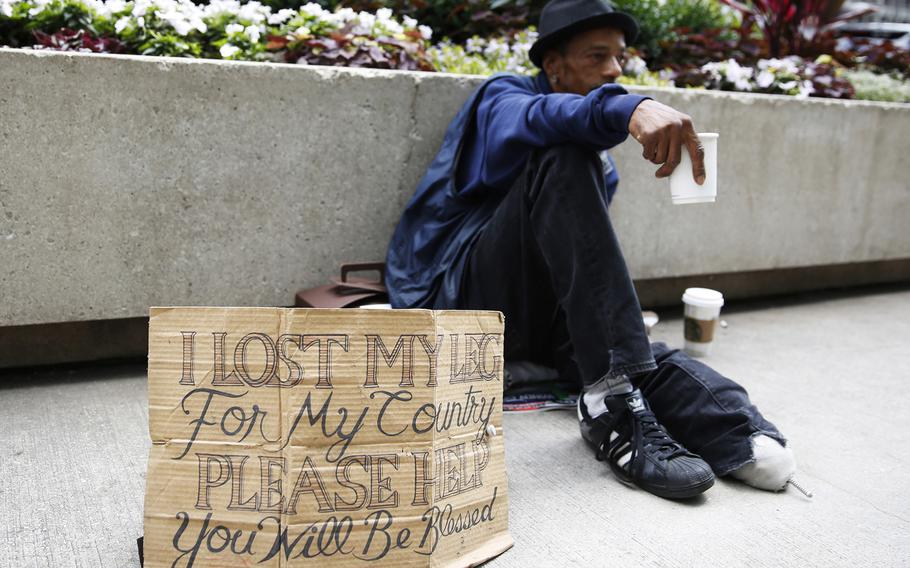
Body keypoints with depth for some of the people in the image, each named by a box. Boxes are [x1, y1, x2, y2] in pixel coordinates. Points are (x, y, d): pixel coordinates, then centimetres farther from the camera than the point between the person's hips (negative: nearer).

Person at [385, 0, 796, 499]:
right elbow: (535, 120, -28)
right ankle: (613, 402, -41)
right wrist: (626, 108, -47)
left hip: (540, 317, 7)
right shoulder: (500, 98, -1)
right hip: (461, 301, -6)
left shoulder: (602, 164, 21)